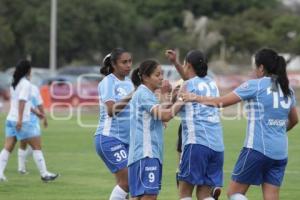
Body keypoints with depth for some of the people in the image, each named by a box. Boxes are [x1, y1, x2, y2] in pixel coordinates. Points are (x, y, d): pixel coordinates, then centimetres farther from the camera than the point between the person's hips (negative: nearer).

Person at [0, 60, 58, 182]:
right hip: (22, 121, -8)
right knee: (37, 146, 2)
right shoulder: (26, 84, -10)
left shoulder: (14, 83, 15)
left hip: (11, 119, 8)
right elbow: (22, 102, -22)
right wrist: (20, 119, -28)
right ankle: (44, 174, 5)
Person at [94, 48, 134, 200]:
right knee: (126, 181, -13)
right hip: (109, 137, -7)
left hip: (126, 139, 7)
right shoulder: (108, 82, -8)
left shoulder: (129, 82, 13)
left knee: (125, 182, 3)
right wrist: (131, 96, -30)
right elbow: (111, 110, -21)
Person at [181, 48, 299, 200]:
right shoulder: (287, 89, 11)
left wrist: (196, 98, 12)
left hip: (257, 148, -6)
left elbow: (222, 102, -2)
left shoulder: (255, 85, -6)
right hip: (280, 152, 6)